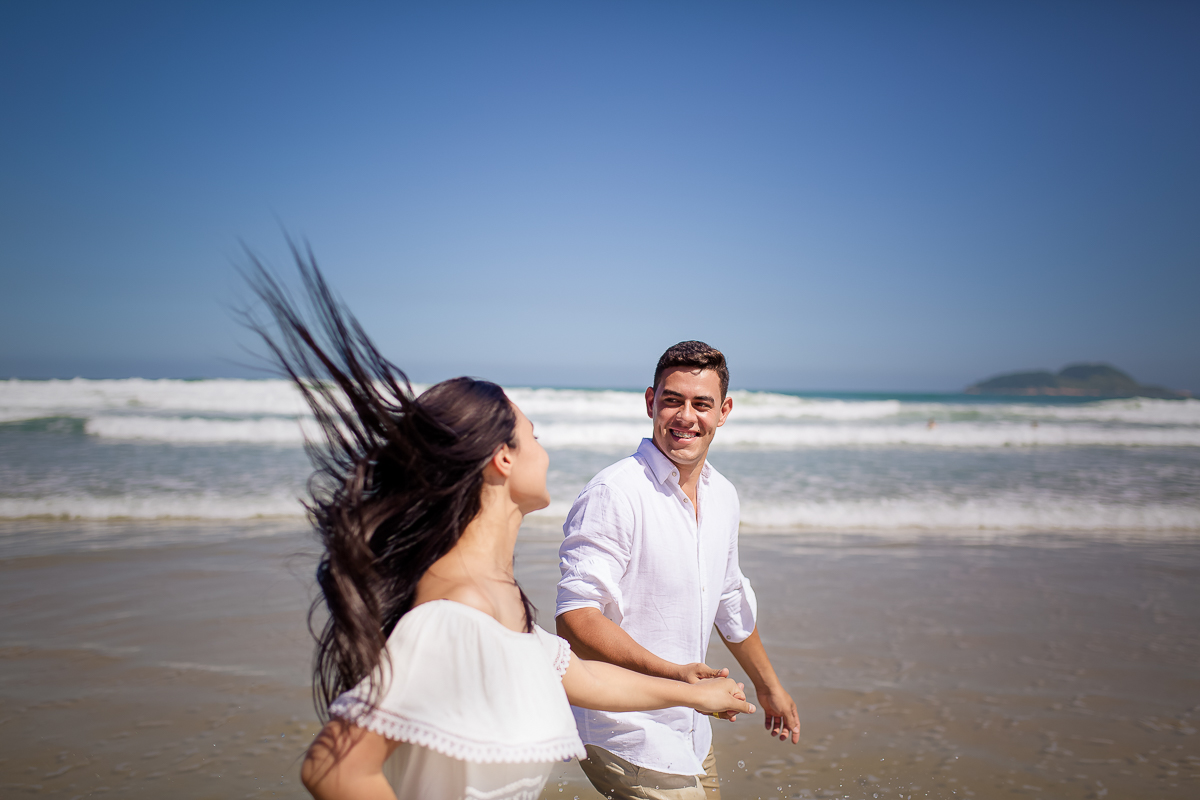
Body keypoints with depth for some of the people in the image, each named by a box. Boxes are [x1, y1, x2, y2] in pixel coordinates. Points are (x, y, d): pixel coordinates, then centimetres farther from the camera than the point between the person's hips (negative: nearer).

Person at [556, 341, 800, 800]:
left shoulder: (723, 495, 5)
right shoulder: (613, 494, -20)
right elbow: (574, 619, -24)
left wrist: (768, 685, 27)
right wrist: (670, 672, -34)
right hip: (629, 737, -7)